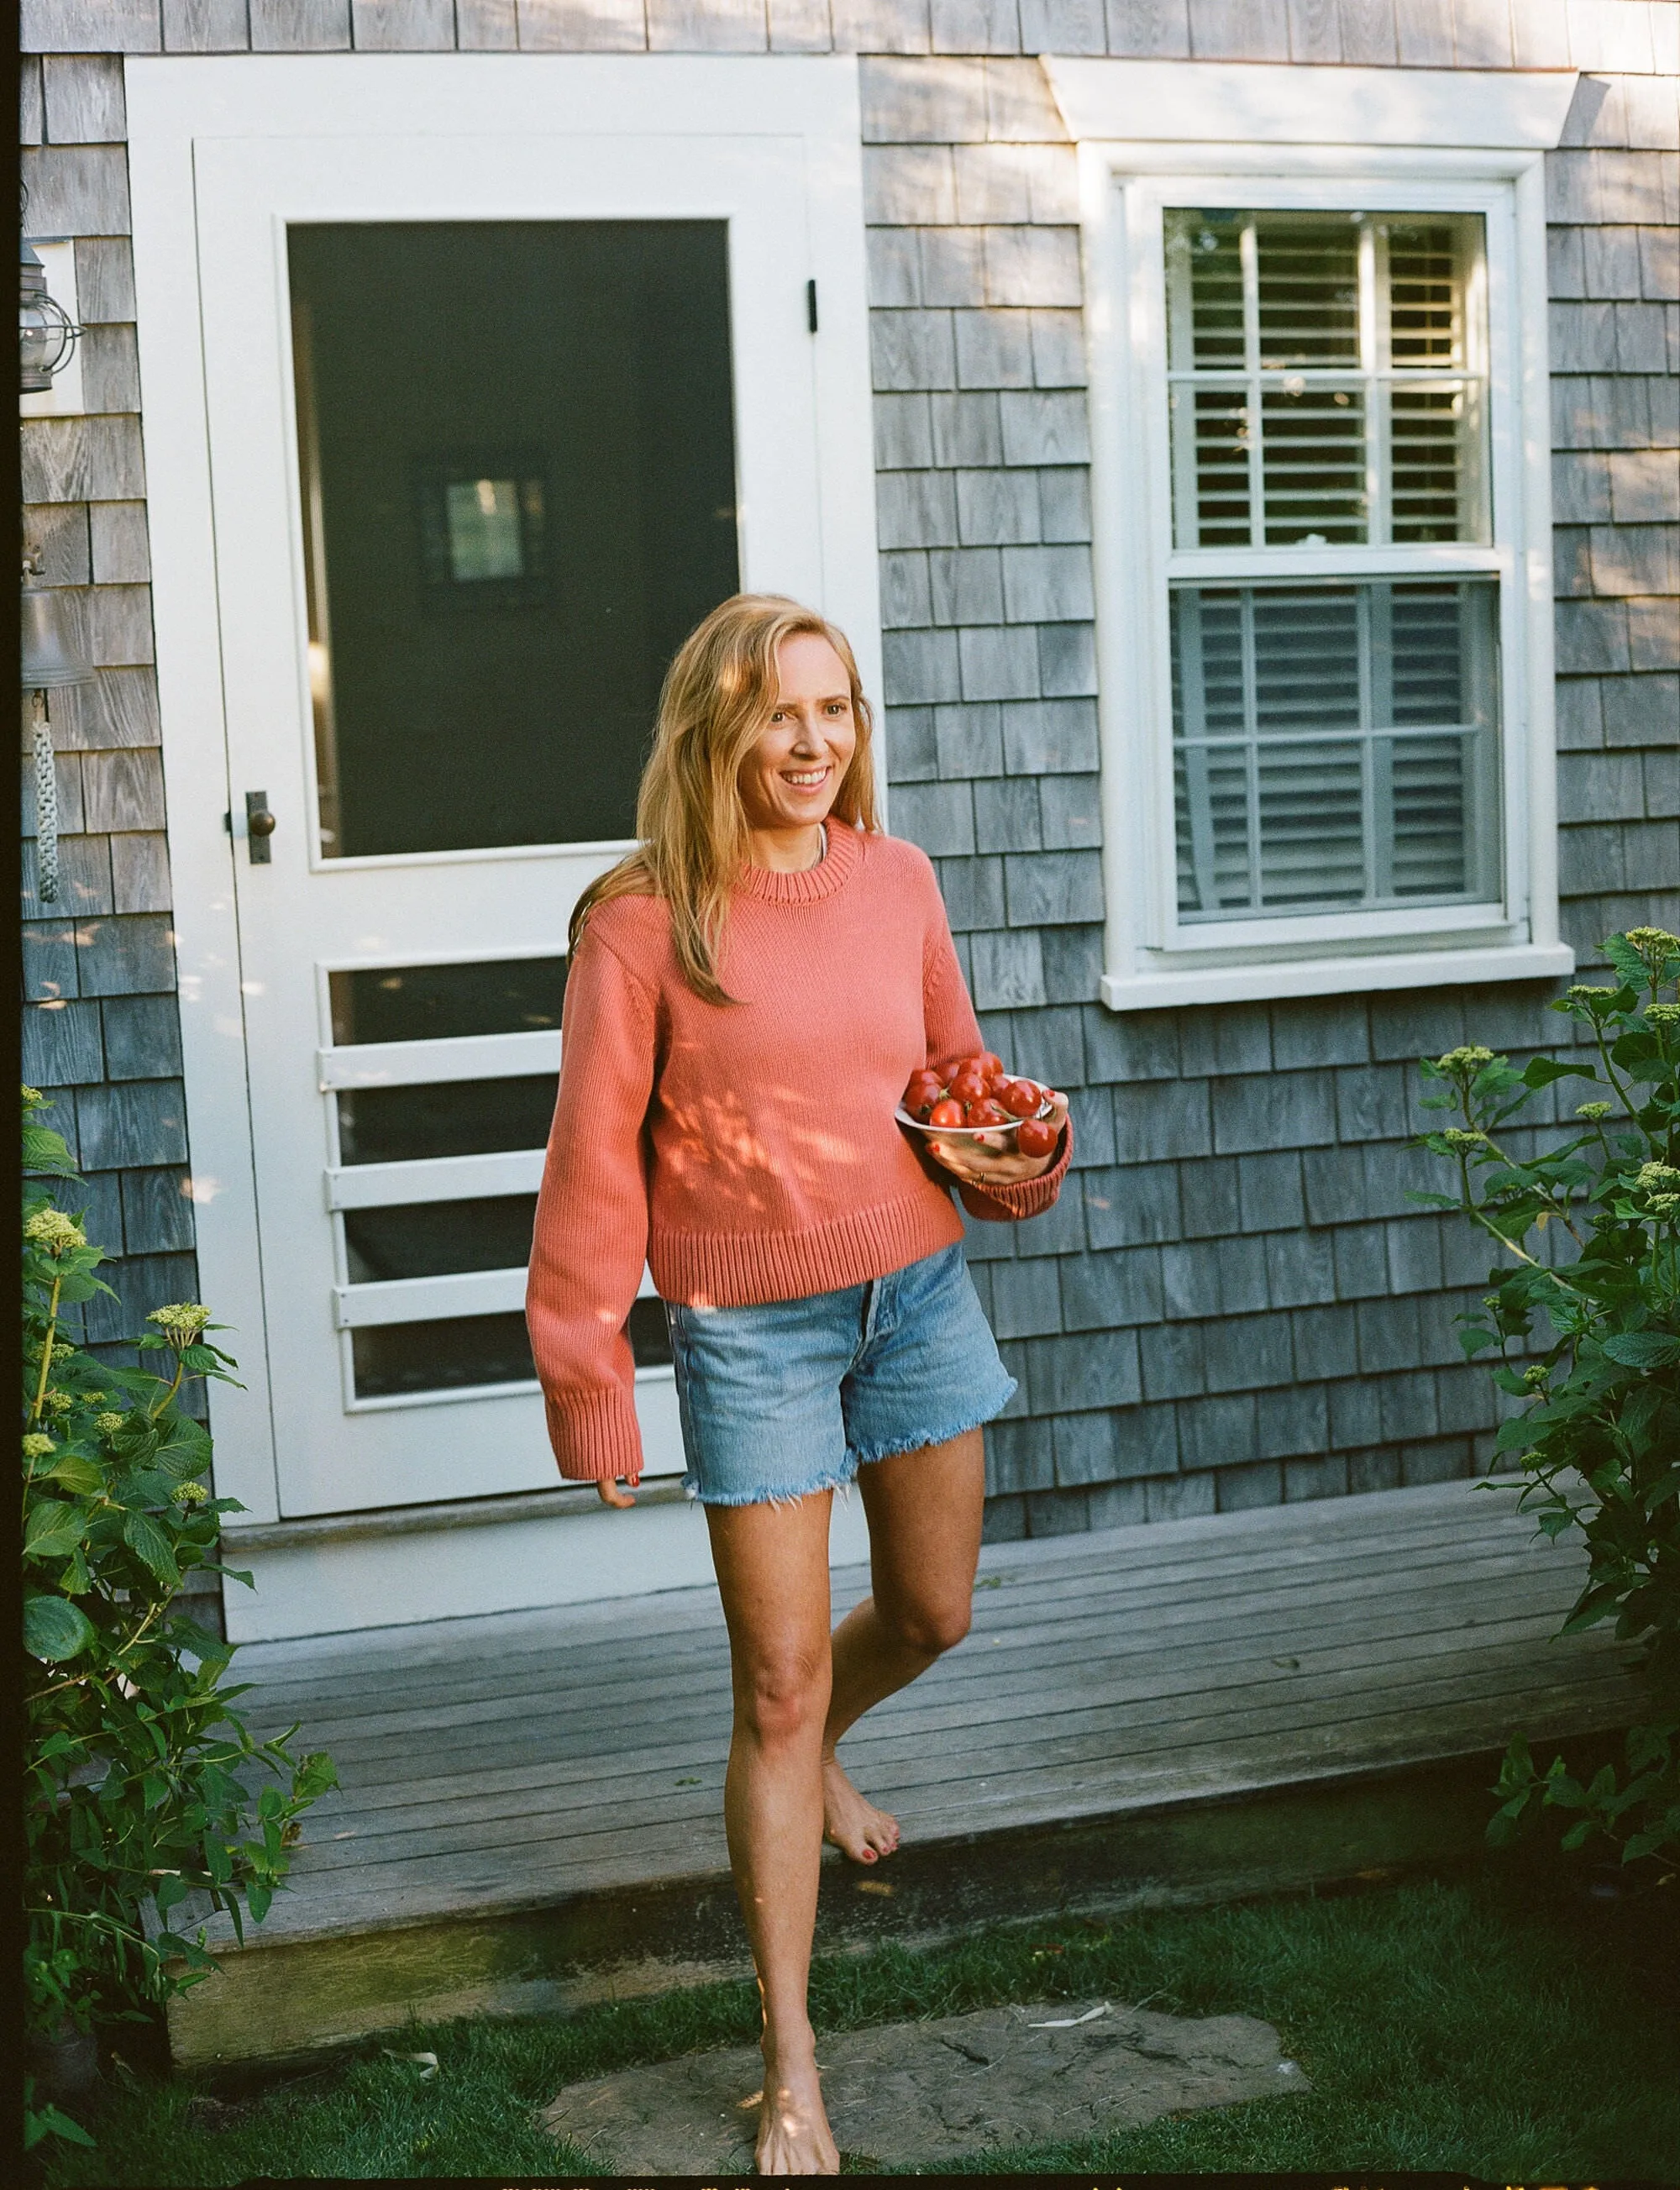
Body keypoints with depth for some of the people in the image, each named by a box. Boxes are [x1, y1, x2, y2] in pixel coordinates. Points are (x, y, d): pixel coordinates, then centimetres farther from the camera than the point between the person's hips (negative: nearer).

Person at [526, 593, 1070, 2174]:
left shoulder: (896, 880, 1)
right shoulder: (643, 919, -13)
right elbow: (594, 1163, -10)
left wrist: (1013, 1152, -6)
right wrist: (587, 1385, -8)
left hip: (920, 1292, 5)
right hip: (754, 1327, -5)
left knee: (930, 1616, 19)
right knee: (780, 1676, -2)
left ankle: (811, 1756, 56)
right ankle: (790, 2069, 9)